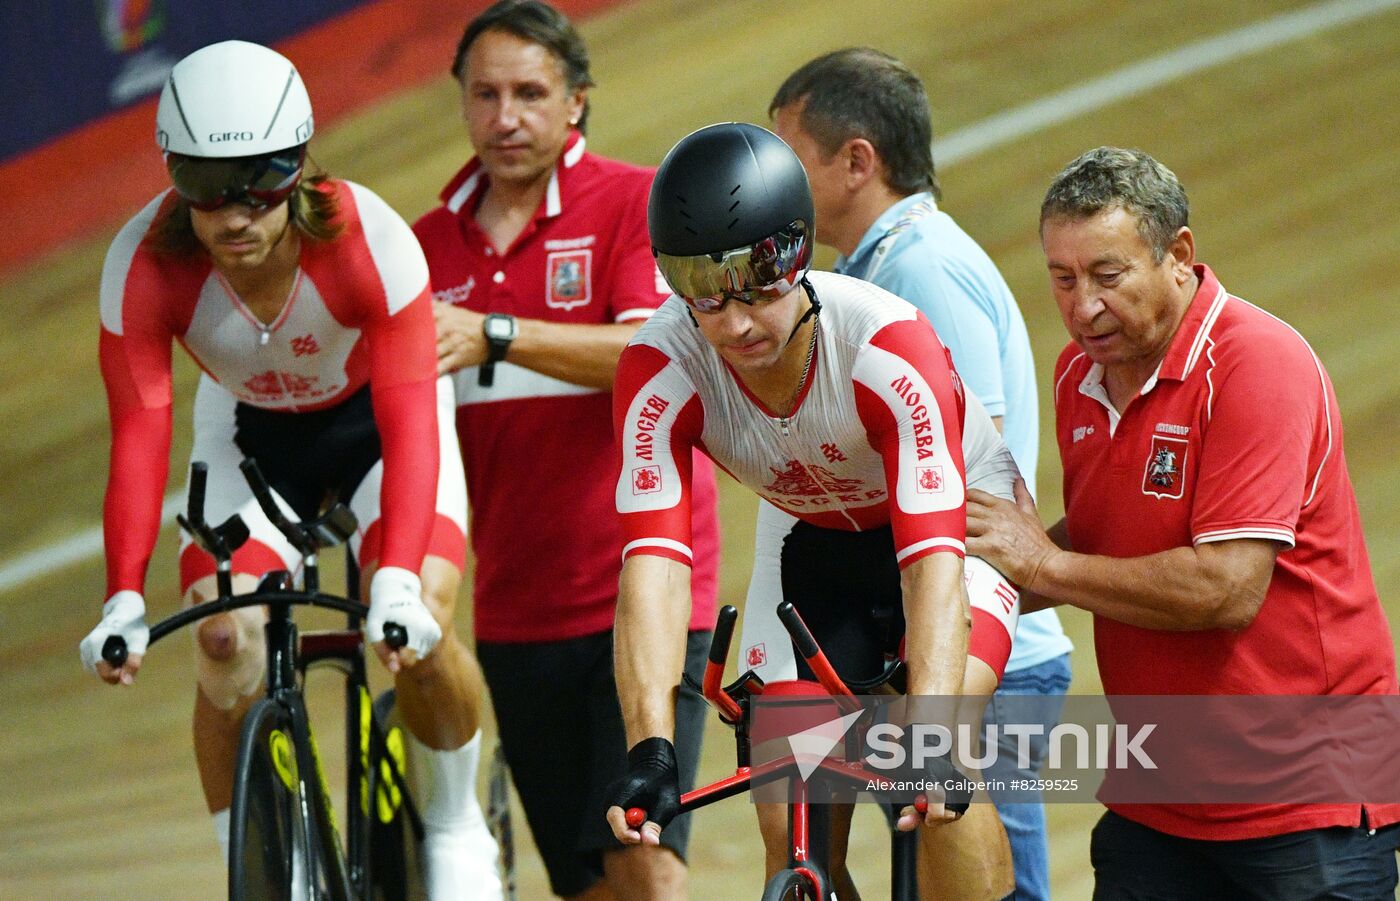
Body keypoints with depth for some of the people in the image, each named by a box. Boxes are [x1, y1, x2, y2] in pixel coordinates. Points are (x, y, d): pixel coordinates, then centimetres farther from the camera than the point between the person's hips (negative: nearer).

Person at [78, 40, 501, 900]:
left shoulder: (370, 240, -36)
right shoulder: (146, 265, -31)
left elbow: (409, 420, -38)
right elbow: (140, 436, -31)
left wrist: (398, 581, -49)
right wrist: (124, 600, -42)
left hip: (375, 417, -2)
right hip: (251, 433, 2)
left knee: (419, 631, -23)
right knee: (226, 643, -19)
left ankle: (457, 830, 5)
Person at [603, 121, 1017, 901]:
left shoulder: (889, 346, -37)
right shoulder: (661, 370, -29)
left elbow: (934, 560, -43)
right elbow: (655, 563, -38)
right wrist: (651, 748, -51)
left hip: (956, 515, -3)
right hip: (812, 542, 3)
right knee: (792, 831, -7)